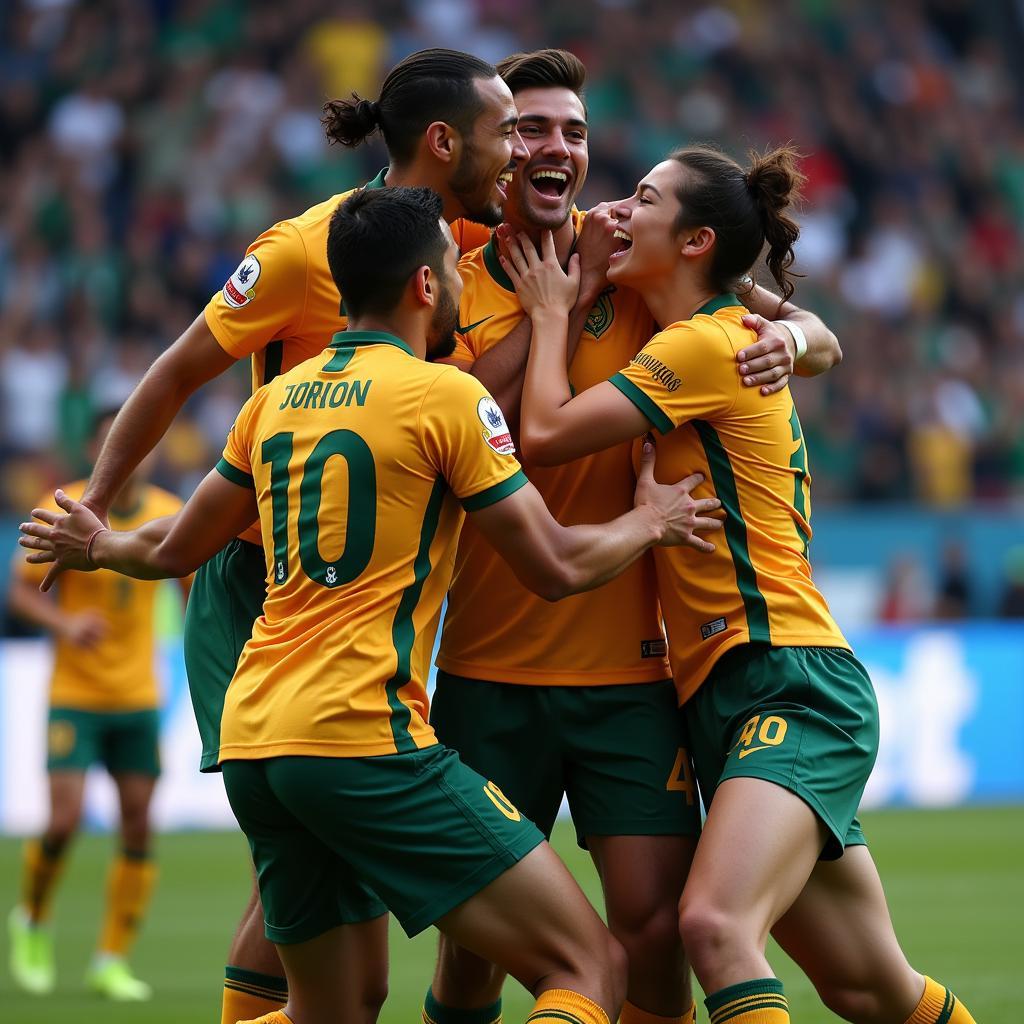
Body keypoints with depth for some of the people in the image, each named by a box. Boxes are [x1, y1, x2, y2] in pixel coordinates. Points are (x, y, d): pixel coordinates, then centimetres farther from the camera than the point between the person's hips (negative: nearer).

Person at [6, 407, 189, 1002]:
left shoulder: (172, 517, 0)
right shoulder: (64, 512, -8)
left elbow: (195, 591, 12)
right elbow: (20, 590, -6)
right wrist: (65, 624, -24)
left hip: (139, 700, 3)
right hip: (74, 696, -3)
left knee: (140, 828, -2)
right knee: (66, 819, -12)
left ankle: (113, 962, 8)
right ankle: (32, 922, 16)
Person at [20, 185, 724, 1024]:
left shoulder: (278, 397, 15)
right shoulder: (446, 395, -5)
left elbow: (179, 550, 26)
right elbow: (555, 567, -2)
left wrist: (102, 547, 48)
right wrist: (652, 520, 17)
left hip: (252, 740, 8)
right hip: (363, 737, -8)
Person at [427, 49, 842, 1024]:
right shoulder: (455, 285, 2)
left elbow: (816, 335, 3)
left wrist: (783, 336, -18)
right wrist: (572, 291, -15)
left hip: (631, 663, 0)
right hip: (489, 667, 0)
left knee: (655, 924, -9)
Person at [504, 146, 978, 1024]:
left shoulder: (707, 345, -9)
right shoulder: (722, 338, 19)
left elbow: (546, 432, -13)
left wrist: (551, 312, 3)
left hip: (793, 688, -10)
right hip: (727, 696, 10)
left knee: (715, 924, -30)